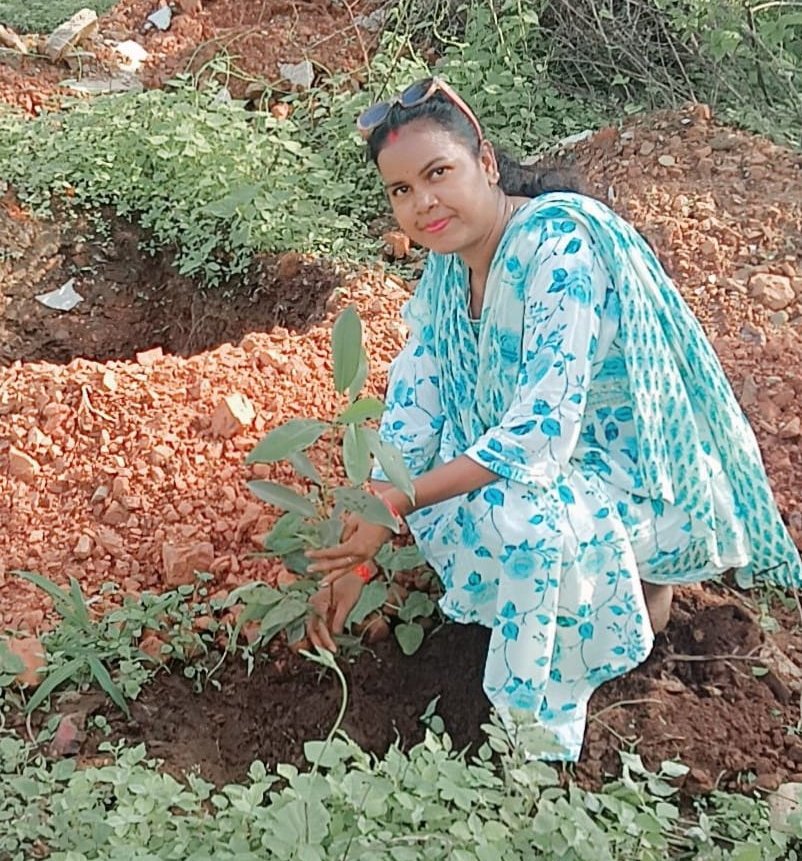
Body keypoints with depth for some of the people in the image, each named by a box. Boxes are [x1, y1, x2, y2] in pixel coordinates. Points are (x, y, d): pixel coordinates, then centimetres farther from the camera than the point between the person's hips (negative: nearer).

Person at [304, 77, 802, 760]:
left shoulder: (559, 244, -29)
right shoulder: (448, 264, -5)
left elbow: (541, 430, -33)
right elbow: (410, 416, -6)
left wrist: (397, 504, -31)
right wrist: (354, 558, -11)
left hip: (645, 466, -8)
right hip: (560, 448, 9)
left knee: (514, 514, -33)